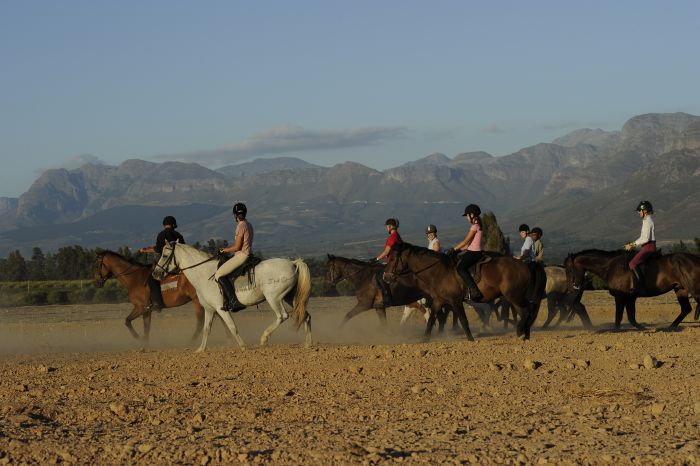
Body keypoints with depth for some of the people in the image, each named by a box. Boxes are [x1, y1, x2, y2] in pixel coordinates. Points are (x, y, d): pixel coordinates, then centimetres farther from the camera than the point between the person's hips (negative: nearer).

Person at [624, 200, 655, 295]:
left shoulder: (647, 222, -14)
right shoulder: (646, 221, 18)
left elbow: (646, 238, -21)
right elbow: (643, 237, 24)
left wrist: (633, 244, -13)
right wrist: (632, 244, 13)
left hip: (648, 247, -11)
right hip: (647, 247, 11)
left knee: (633, 264, -23)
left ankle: (639, 286, -29)